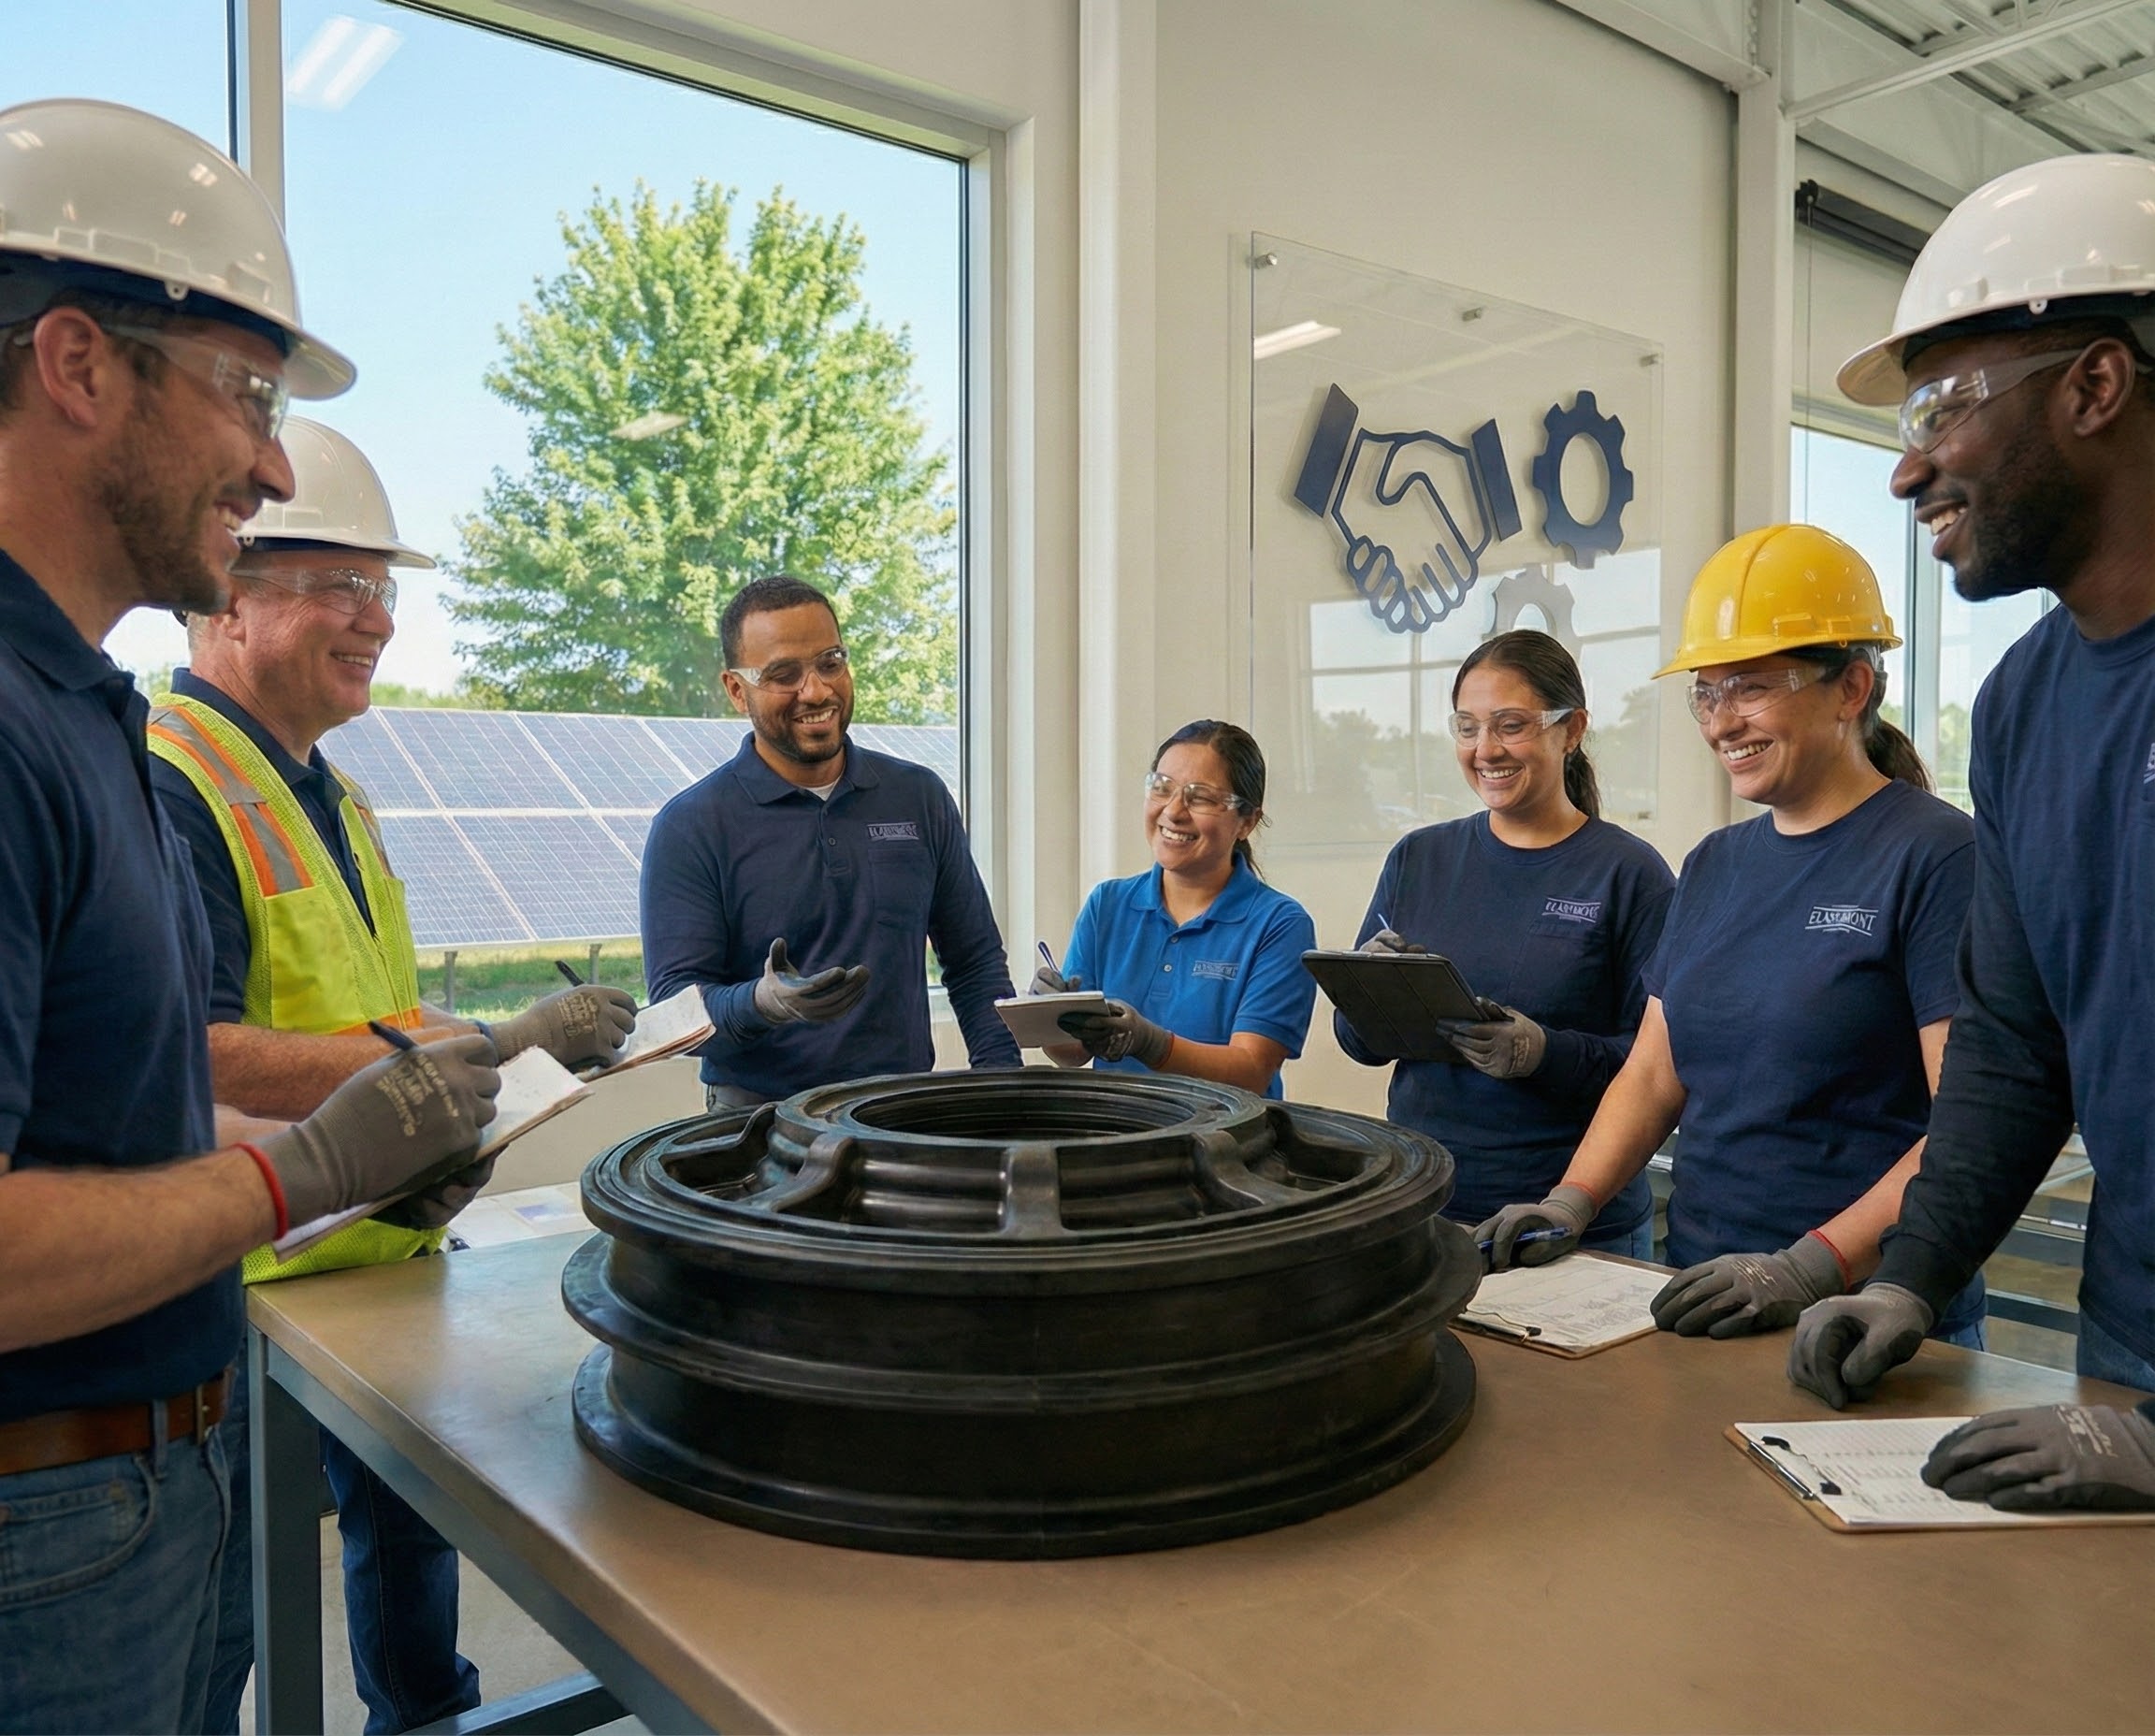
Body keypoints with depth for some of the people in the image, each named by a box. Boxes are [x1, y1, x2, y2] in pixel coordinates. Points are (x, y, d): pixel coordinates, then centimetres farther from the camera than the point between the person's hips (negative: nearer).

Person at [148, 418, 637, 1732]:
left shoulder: (329, 794, 11)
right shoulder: (166, 786, -20)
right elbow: (205, 1060, -29)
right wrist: (485, 1054, -29)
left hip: (386, 1259, 9)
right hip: (240, 1280, -9)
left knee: (412, 1531, 25)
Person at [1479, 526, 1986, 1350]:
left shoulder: (1933, 856, -12)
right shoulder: (1714, 865, 9)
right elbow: (1654, 1073, 11)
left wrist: (1810, 1267, -27)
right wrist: (1569, 1204, -4)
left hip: (1869, 1312, -6)